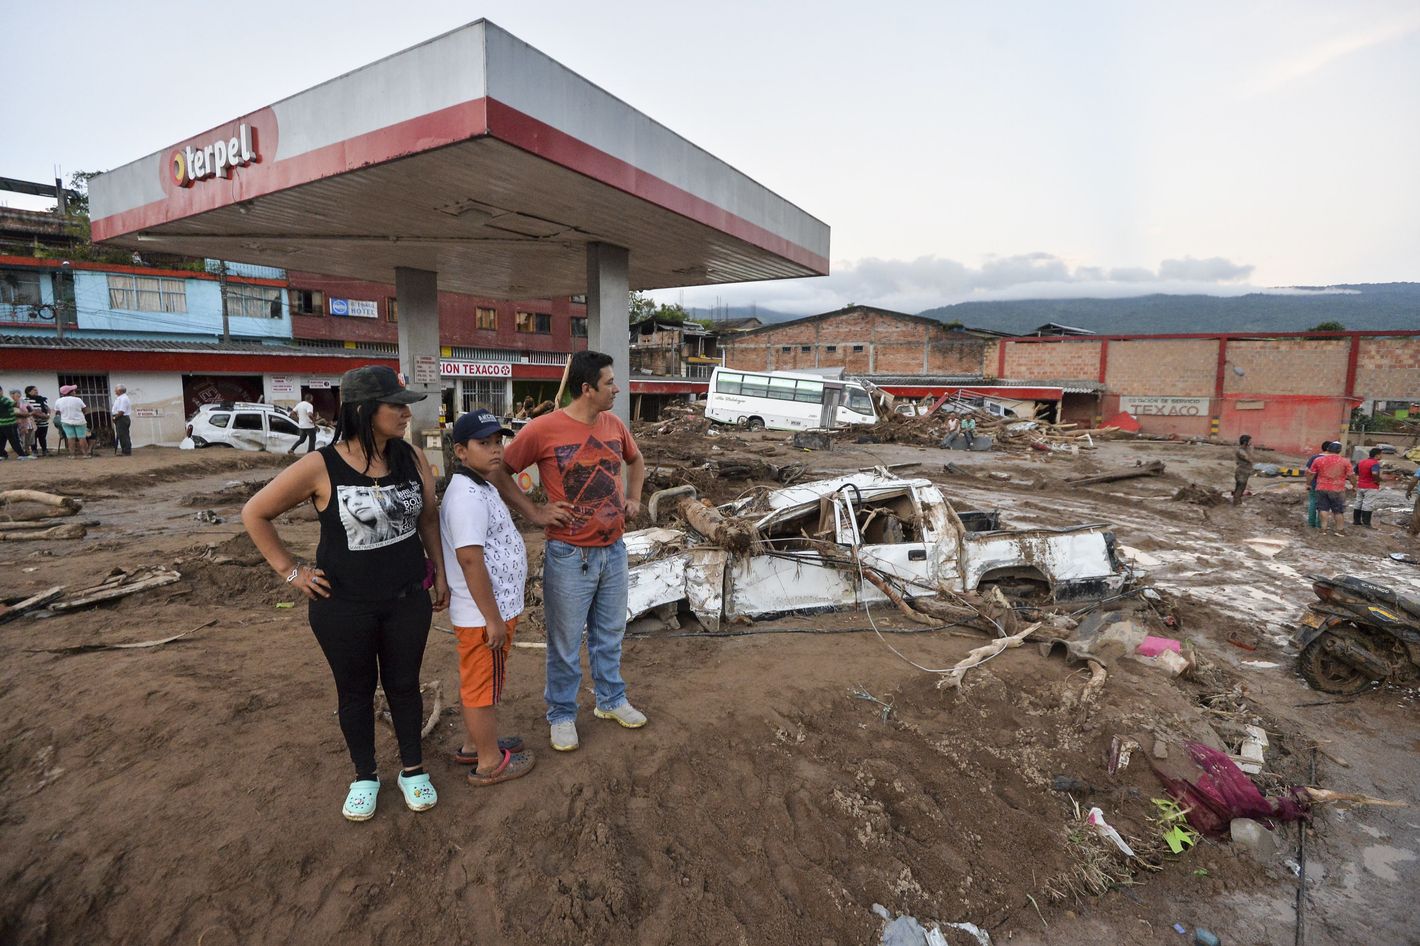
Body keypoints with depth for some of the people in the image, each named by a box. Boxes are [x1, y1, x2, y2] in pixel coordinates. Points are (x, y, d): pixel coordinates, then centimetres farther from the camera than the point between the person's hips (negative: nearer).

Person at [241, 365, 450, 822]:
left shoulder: (412, 458, -5)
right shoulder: (320, 467, -16)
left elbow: (428, 517, 7)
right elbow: (255, 513, -5)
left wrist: (440, 574, 7)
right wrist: (290, 570, -5)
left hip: (408, 599, 3)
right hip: (344, 606, -2)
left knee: (404, 684, 15)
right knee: (356, 691, 16)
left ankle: (413, 770, 35)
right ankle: (364, 776, 37)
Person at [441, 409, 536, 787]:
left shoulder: (479, 487, 9)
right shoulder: (468, 496, -24)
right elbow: (470, 560, -27)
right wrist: (493, 619, -23)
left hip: (489, 609, 10)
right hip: (484, 614, -10)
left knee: (475, 682, 23)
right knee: (484, 685, 7)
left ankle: (475, 744, 41)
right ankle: (490, 763, 24)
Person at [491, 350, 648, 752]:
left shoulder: (614, 424, 2)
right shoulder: (544, 429, -15)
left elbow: (636, 460, 22)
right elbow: (499, 472, -6)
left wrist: (633, 499, 10)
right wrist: (535, 512, -10)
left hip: (614, 550, 5)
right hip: (569, 556, -5)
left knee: (610, 634, 20)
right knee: (566, 644, 10)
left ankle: (612, 700, 39)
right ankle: (561, 715, 30)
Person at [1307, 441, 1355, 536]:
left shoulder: (1318, 460, -1)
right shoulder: (1344, 461, -4)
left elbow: (1311, 474, 4)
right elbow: (1351, 476, -1)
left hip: (1322, 488, 1)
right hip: (1338, 489, -1)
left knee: (1323, 508, 7)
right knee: (1338, 510, 9)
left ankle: (1324, 529, 5)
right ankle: (1338, 530, 14)